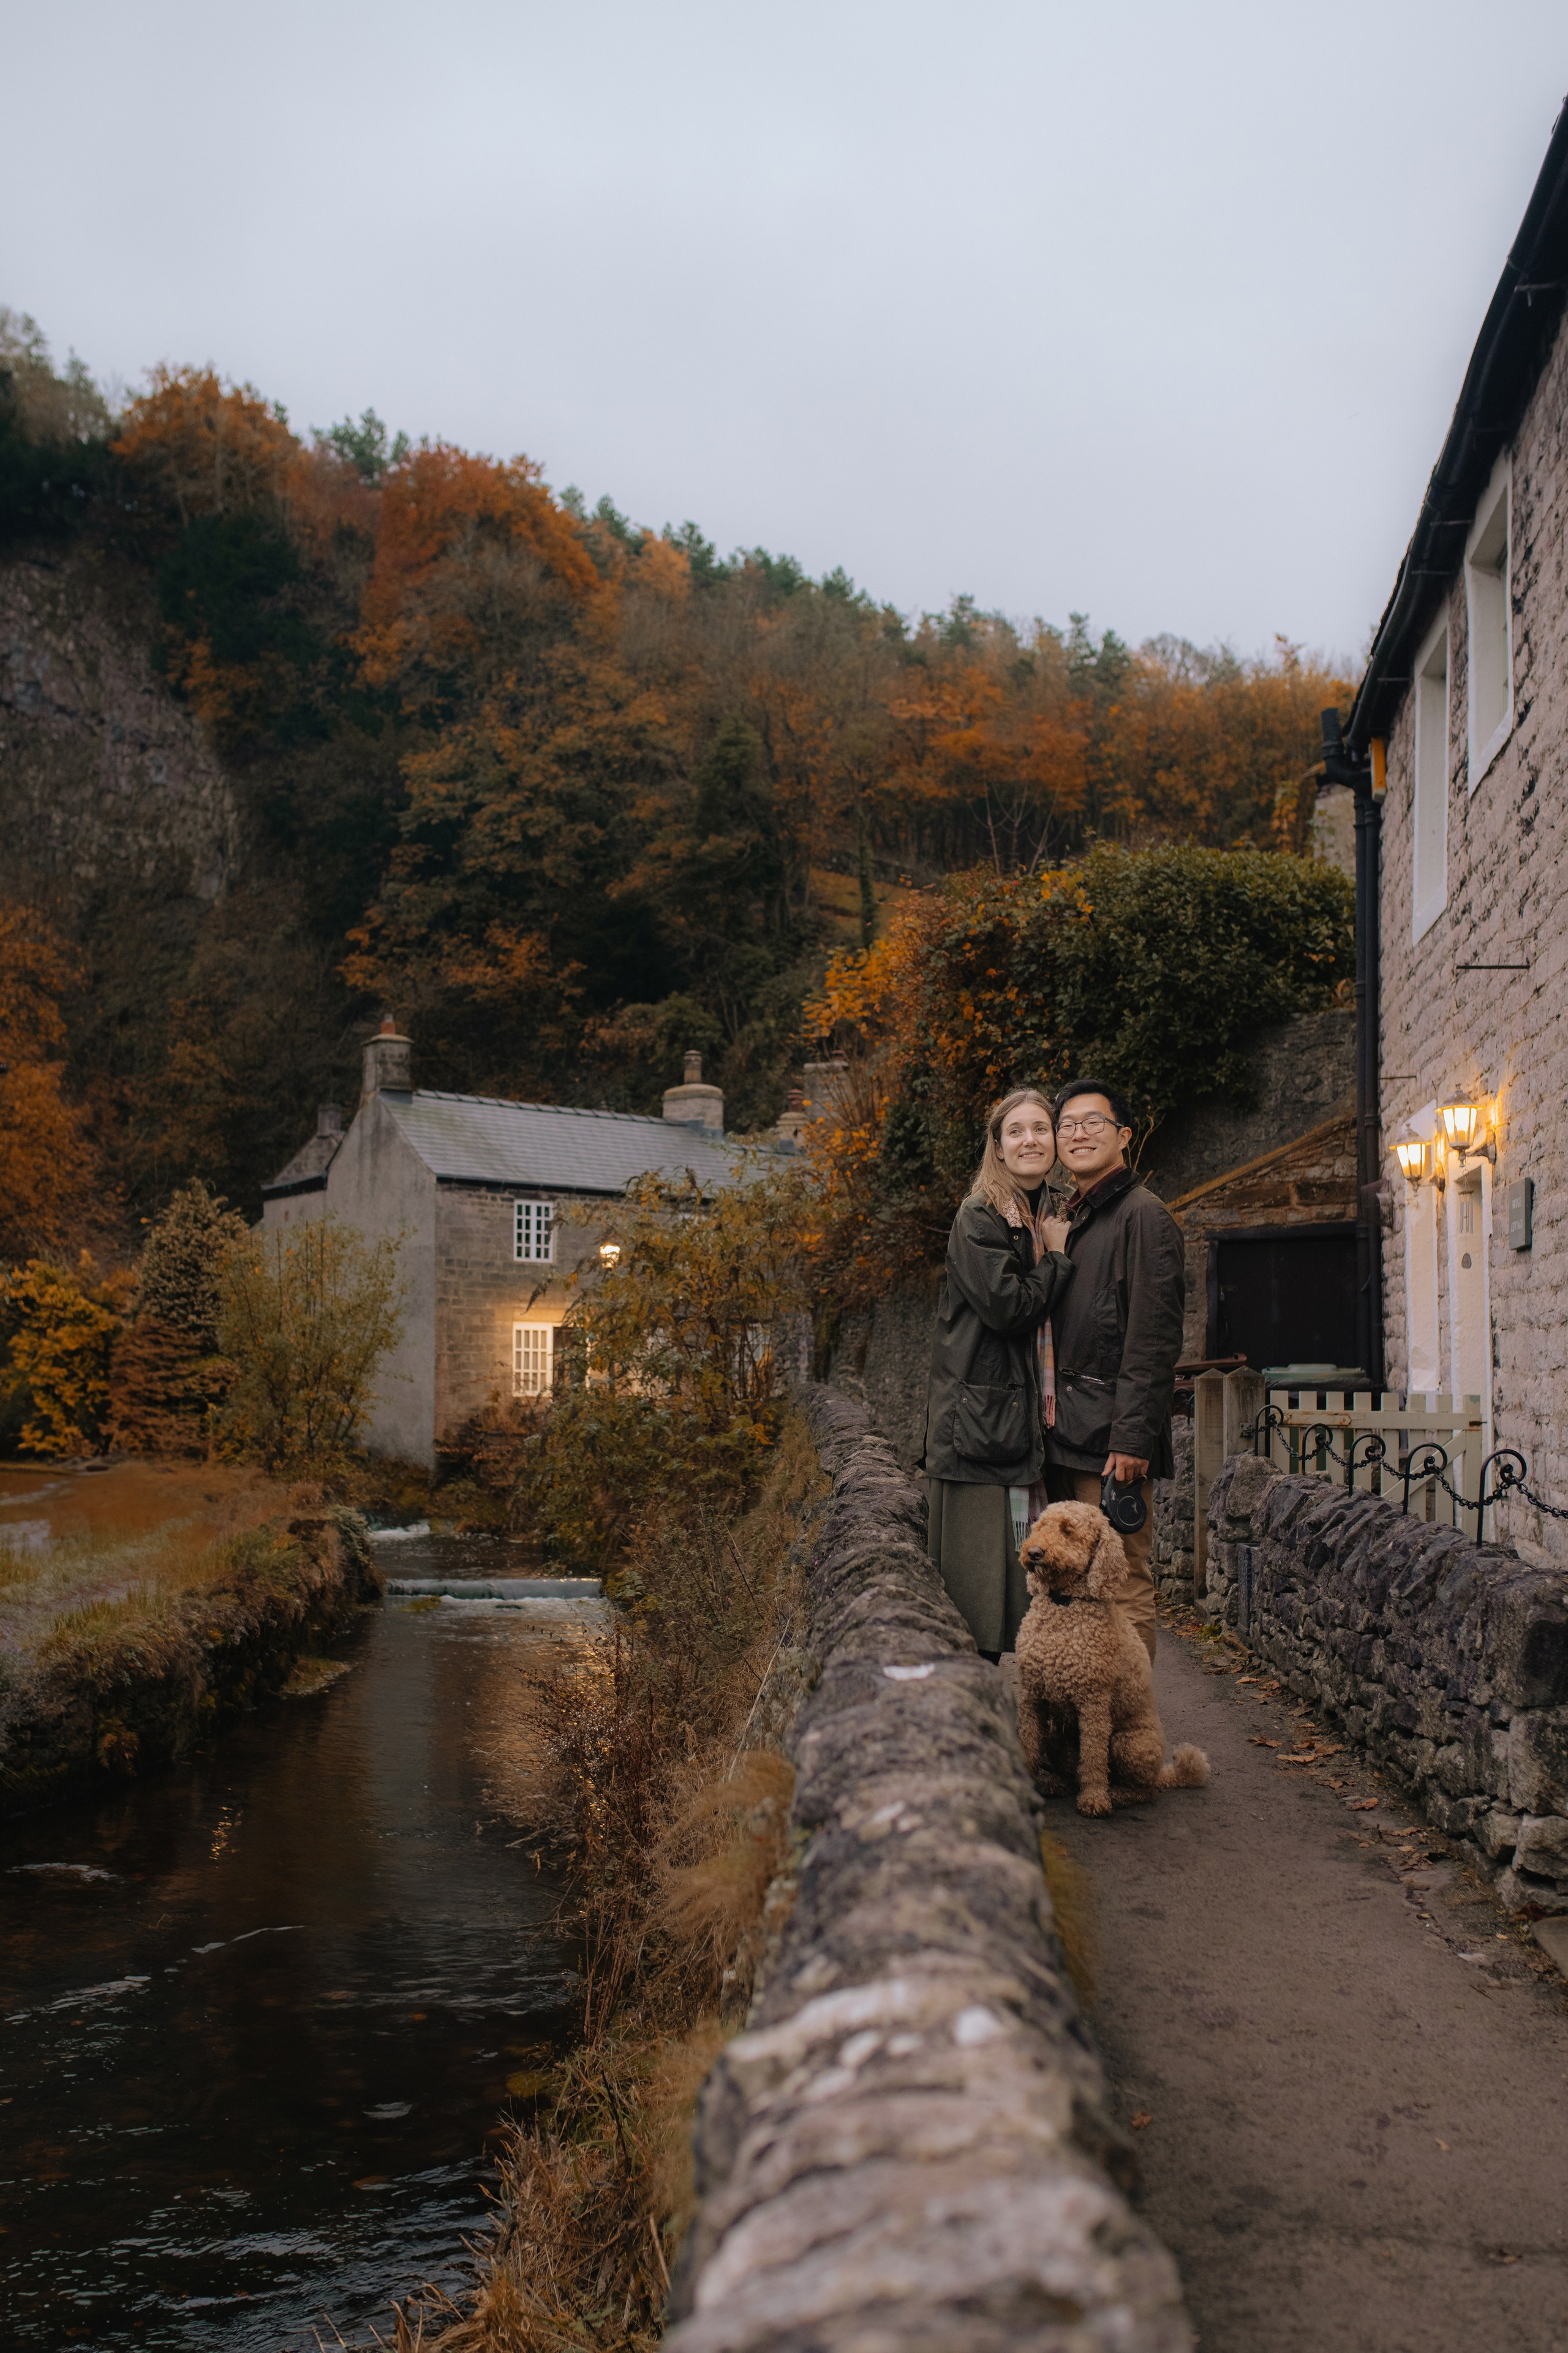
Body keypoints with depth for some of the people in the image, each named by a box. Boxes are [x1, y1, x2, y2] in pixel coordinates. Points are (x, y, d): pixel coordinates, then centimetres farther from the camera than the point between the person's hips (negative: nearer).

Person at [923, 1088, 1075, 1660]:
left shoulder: (1051, 1218, 17)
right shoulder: (980, 1218, -8)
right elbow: (1007, 1307, -18)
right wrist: (1057, 1257, -6)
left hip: (1029, 1419, 8)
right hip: (980, 1415, -7)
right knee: (976, 1570, -4)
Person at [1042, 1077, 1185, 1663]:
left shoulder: (1143, 1216, -7)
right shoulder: (1072, 1220, 21)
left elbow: (1154, 1341, -14)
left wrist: (1131, 1439, -20)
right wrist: (1051, 1422, 15)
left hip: (1111, 1438, -9)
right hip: (1068, 1438, 9)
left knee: (1123, 1585, -6)